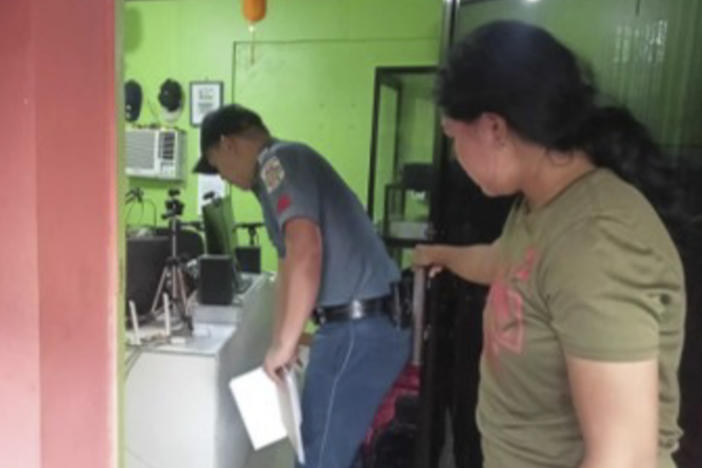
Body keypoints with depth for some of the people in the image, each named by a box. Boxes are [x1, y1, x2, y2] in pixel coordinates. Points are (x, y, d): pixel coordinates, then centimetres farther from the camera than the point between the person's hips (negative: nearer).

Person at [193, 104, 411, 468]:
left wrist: (284, 344, -17)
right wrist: (280, 344, 26)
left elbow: (305, 250, -25)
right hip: (373, 323, 10)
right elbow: (293, 262, 24)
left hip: (357, 330, -10)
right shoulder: (283, 167, 21)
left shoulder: (278, 161, -10)